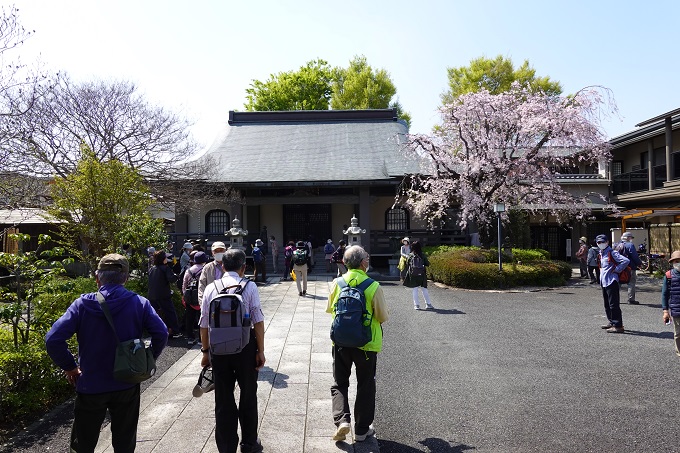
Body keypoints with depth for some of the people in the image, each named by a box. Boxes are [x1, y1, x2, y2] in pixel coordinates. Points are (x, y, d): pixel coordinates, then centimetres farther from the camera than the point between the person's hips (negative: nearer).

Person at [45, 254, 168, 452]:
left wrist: (69, 367, -3)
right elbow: (161, 334, -17)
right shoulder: (140, 303, -10)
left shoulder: (83, 304, -10)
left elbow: (53, 339, -16)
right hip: (127, 386, 1)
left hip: (90, 386, 0)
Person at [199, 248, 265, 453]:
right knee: (248, 396, 17)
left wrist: (206, 351, 13)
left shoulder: (211, 288, 0)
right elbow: (258, 321, -10)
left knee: (223, 399, 14)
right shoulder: (249, 287, -7)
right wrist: (260, 351, -3)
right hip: (245, 346, -1)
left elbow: (204, 324, 2)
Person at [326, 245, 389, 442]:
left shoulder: (336, 284, -8)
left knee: (339, 383, 18)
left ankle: (341, 420, 0)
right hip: (366, 343, -2)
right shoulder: (374, 287, -17)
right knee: (365, 386, 15)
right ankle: (362, 430, 25)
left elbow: (330, 310, 7)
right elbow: (383, 317, -7)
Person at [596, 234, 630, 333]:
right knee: (607, 304, 18)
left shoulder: (612, 253, -12)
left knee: (613, 304, -9)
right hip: (603, 282, 10)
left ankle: (618, 326, -6)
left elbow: (626, 261, -23)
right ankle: (612, 322, 30)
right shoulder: (601, 253, 15)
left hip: (611, 282, -10)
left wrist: (616, 270, -15)